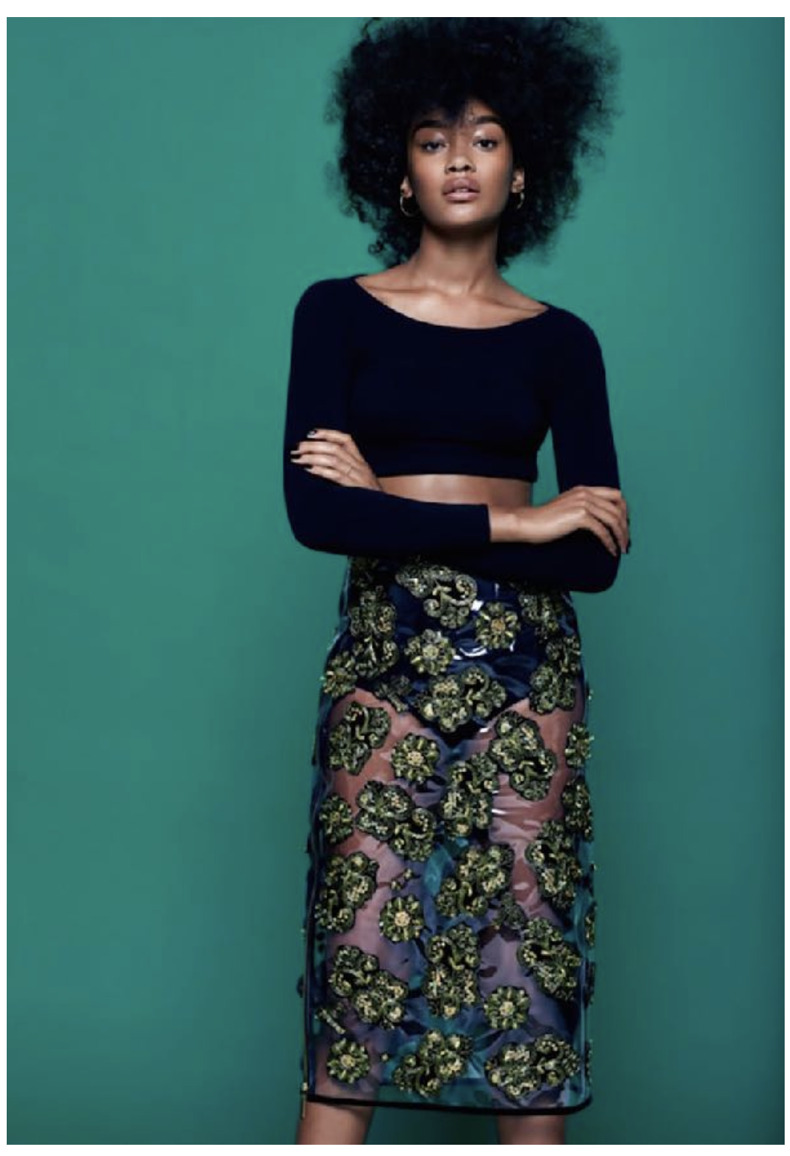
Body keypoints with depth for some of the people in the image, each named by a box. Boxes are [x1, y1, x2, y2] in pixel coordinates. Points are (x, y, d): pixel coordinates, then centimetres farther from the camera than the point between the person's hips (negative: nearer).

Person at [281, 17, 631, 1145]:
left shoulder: (560, 342, 7)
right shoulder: (337, 312, 4)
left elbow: (599, 554, -2)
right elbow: (313, 511, -9)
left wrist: (386, 501, -8)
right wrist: (511, 522, -12)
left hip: (525, 667, 1)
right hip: (382, 661, -1)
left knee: (526, 942, 2)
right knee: (358, 958, -2)